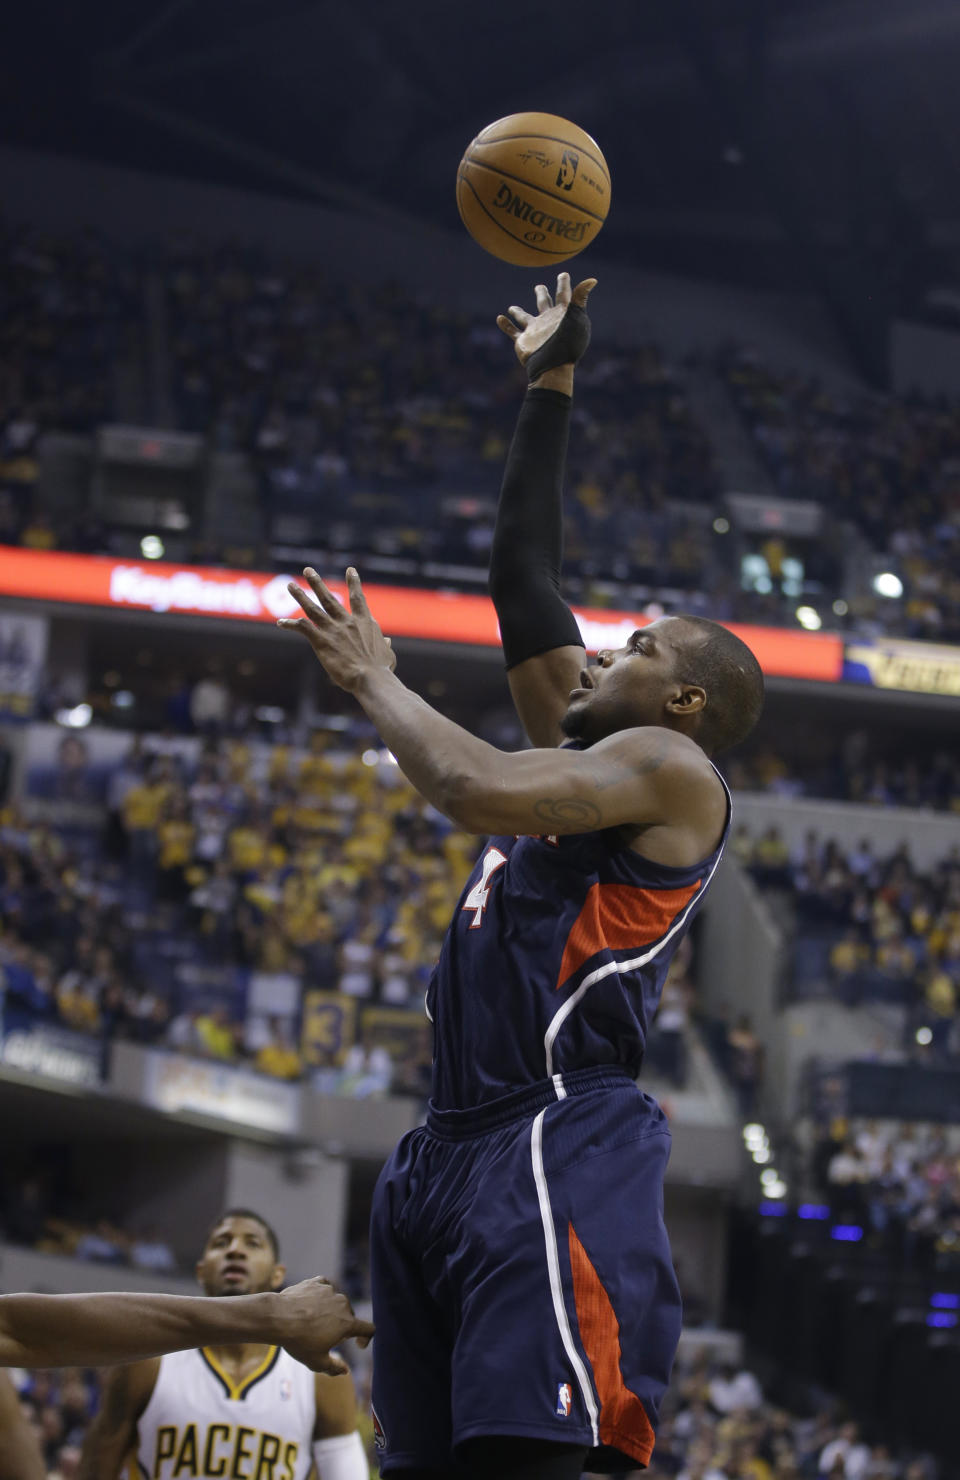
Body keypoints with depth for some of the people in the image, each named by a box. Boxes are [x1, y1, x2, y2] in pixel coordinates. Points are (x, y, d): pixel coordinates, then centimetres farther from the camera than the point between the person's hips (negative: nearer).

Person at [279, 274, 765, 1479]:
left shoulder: (672, 769, 0)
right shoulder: (585, 752, 25)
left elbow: (473, 788, -16)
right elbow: (523, 571, 31)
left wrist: (374, 681, 1)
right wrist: (549, 386, 33)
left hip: (557, 1142, -9)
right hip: (447, 1152, 9)